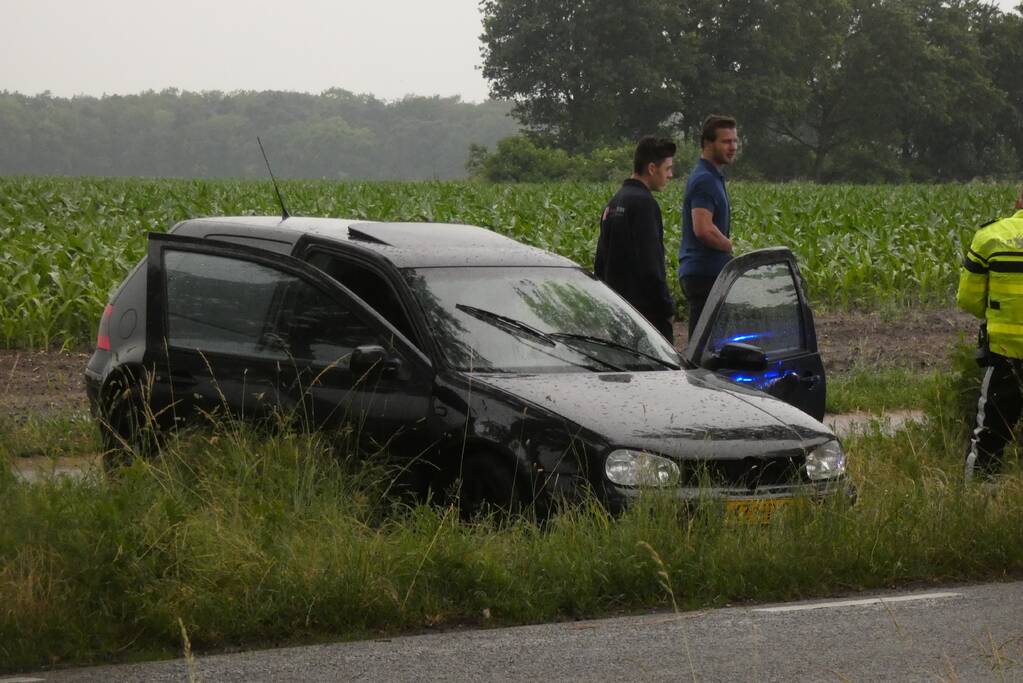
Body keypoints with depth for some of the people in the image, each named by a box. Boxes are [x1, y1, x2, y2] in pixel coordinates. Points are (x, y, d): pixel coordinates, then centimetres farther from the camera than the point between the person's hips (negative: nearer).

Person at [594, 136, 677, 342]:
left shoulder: (614, 203, 16)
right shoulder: (644, 203, -14)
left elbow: (600, 262, 20)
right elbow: (650, 264, -18)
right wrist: (667, 307, -12)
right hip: (645, 307, -10)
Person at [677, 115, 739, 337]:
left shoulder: (712, 177, 18)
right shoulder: (705, 180, -15)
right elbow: (703, 229, -26)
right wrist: (731, 247, -11)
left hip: (703, 271, 10)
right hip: (705, 274, -10)